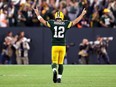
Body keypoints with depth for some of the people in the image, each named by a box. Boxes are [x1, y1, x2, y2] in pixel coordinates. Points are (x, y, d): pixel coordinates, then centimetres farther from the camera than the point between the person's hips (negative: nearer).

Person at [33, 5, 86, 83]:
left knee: (54, 62, 4)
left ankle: (54, 70, -28)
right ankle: (59, 78, 12)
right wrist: (82, 14, 25)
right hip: (63, 46, 1)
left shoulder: (52, 23, -1)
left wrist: (37, 13, 26)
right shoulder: (66, 24, 0)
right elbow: (75, 21, 11)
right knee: (60, 63, 12)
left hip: (54, 46, -1)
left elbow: (42, 20, 10)